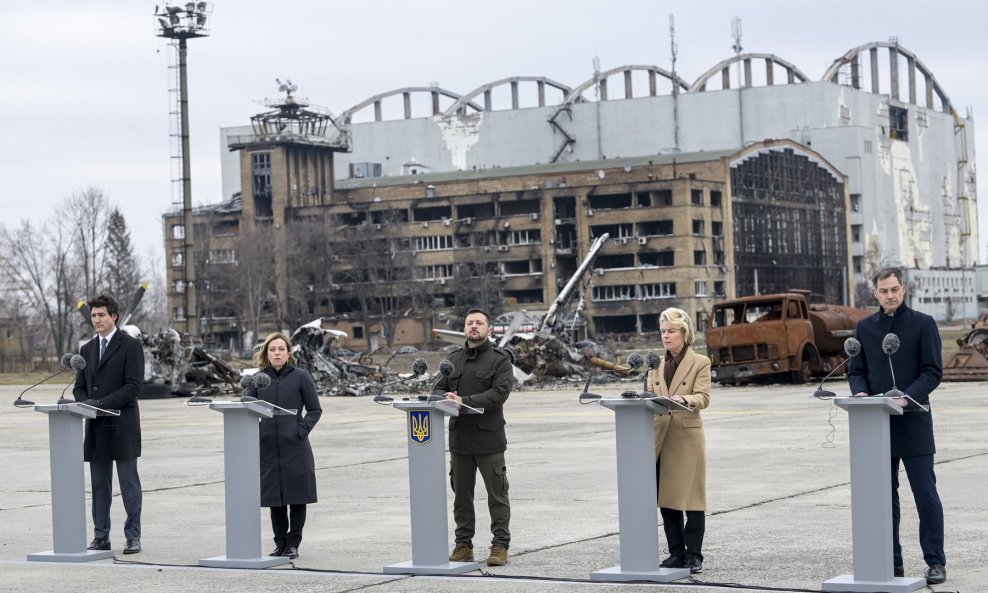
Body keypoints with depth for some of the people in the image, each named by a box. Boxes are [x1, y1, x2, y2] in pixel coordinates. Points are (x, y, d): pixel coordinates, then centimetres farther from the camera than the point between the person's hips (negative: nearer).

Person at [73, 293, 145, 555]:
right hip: (96, 426, 6)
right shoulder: (87, 349, 16)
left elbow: (134, 385, -12)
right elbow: (80, 386, 17)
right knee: (99, 484, 9)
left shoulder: (130, 345, -4)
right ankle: (101, 536, 14)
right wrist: (85, 402, -6)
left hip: (122, 424, -6)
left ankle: (133, 537, 2)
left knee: (129, 483, -2)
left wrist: (102, 402, -17)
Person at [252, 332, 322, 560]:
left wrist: (302, 429, -10)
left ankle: (293, 543, 12)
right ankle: (280, 543, 18)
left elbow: (315, 409, 3)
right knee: (274, 498, 8)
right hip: (267, 448, 2)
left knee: (297, 497, 3)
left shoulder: (301, 377, -1)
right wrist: (255, 432, -2)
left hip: (295, 447, -2)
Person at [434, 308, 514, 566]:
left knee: (497, 494, -1)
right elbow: (438, 388, 11)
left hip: (489, 438, -5)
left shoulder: (499, 360, -2)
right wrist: (446, 397, -14)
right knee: (461, 494, 10)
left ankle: (500, 546, 4)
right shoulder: (453, 359, 14)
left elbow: (499, 393, -15)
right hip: (459, 437, 5)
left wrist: (464, 401, -22)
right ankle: (463, 544, 18)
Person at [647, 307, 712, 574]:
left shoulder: (700, 363, -1)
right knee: (666, 498, 6)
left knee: (690, 497, -2)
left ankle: (694, 555, 4)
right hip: (661, 435, 5)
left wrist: (683, 399, -31)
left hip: (687, 435, -5)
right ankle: (676, 553, 14)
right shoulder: (657, 364, 15)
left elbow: (703, 397, -12)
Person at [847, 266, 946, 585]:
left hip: (913, 422, -4)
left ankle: (935, 562, 4)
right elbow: (856, 370, 12)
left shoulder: (923, 324, 0)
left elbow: (933, 371, -4)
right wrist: (860, 392, -10)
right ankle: (891, 561, 13)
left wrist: (907, 396, -19)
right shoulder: (865, 327, 11)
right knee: (884, 496, 6)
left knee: (925, 494, -2)